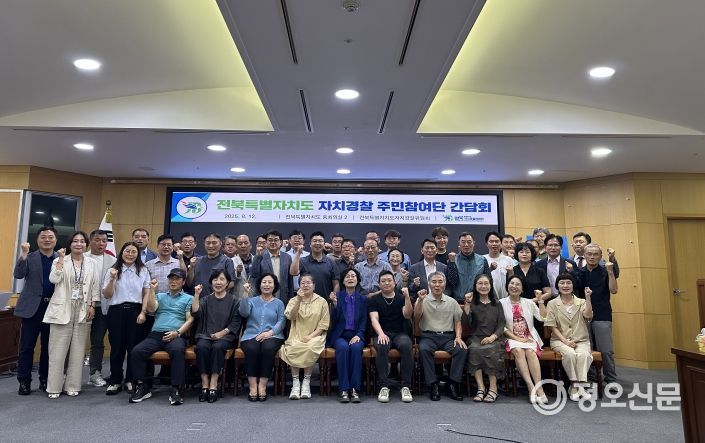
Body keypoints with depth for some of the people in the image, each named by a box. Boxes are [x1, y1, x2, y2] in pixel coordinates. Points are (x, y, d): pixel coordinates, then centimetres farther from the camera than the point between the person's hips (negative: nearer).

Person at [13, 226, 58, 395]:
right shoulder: (29, 257, 3)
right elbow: (18, 275, -11)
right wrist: (23, 255, -22)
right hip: (32, 308, -1)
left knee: (48, 346, 10)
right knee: (27, 346, 5)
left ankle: (45, 380, 22)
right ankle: (24, 381, 17)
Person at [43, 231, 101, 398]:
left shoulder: (92, 264, 8)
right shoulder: (60, 261, 4)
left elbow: (96, 286, 5)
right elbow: (54, 279, -13)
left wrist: (92, 306, -2)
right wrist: (61, 259, -13)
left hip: (83, 311, 2)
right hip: (62, 310, -1)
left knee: (78, 350, 5)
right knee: (58, 349, 0)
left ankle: (72, 385, 14)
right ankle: (54, 386, 9)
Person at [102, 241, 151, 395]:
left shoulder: (143, 271, 7)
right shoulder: (113, 271, 6)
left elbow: (146, 293, 6)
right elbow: (106, 295, 4)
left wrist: (143, 312, -4)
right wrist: (112, 279, -11)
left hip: (135, 310, 0)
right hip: (116, 311, 0)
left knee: (134, 346, 1)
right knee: (117, 347, 4)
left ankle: (131, 380, 15)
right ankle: (115, 381, 16)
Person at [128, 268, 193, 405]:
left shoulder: (188, 298, 15)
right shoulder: (160, 296, 26)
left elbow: (189, 320, 4)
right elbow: (151, 309, 6)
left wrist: (177, 332, -12)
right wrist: (152, 290, 2)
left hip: (176, 336, -3)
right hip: (155, 334, 4)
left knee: (178, 350, -36)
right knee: (136, 351, -23)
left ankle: (175, 389, -29)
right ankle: (142, 386, -8)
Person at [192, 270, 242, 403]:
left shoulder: (234, 300, 10)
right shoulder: (206, 299, 18)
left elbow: (236, 321, 1)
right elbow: (195, 313, 1)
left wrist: (222, 332, -11)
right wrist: (196, 295, -6)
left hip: (226, 336, -2)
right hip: (205, 335, 2)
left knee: (218, 346, -33)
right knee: (201, 346, -30)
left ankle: (213, 385, -29)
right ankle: (205, 384, -25)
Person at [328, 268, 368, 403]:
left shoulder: (363, 299, 12)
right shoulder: (337, 296, 7)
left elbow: (364, 321, 7)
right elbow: (334, 320, 0)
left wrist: (358, 335, -10)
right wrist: (334, 304, -16)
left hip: (356, 335, 1)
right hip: (340, 335, -1)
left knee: (356, 348, -32)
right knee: (343, 347, -33)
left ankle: (355, 389, -26)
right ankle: (343, 389, -27)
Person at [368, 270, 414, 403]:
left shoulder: (401, 298, 13)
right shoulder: (374, 300, 11)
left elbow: (407, 315, -2)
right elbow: (374, 319, -4)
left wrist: (407, 297, -16)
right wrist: (381, 333, -23)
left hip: (400, 333, 1)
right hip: (382, 333, -1)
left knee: (406, 346, -32)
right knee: (382, 347, -35)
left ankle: (406, 387, -24)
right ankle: (384, 386, -27)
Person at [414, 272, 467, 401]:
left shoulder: (452, 302, 16)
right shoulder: (423, 301, 10)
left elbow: (458, 321, 14)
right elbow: (416, 318, -4)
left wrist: (458, 337, -3)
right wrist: (420, 300, -15)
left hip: (448, 336, 2)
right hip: (428, 336, -1)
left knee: (462, 349, -28)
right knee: (423, 349, -34)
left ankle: (452, 384, -17)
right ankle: (433, 385, -23)